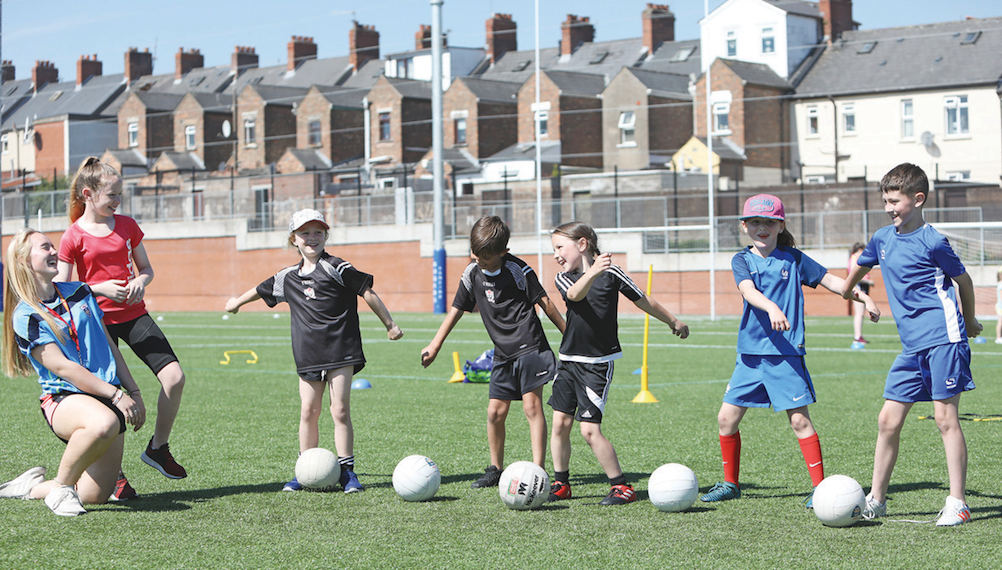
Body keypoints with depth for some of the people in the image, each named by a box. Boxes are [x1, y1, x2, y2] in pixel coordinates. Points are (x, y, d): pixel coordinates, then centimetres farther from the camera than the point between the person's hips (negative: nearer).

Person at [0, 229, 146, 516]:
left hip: (108, 400, 6)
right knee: (103, 422, -42)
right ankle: (60, 487, -17)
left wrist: (134, 392, 11)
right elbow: (61, 367, -14)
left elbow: (109, 345, 18)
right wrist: (116, 395, -19)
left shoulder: (79, 292, 13)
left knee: (95, 495, -4)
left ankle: (34, 486, 23)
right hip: (63, 399, -6)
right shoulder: (25, 316, -7)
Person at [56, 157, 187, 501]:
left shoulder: (127, 226, 9)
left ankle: (158, 448, 10)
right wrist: (99, 289, -18)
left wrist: (141, 281, -5)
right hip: (97, 321, -4)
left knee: (174, 376, -10)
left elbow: (146, 268, 18)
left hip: (134, 314, 4)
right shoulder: (73, 237, -5)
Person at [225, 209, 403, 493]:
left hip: (340, 351, -4)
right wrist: (238, 301, 46)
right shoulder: (288, 277, 12)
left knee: (340, 410, -7)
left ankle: (347, 471, -2)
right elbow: (262, 290, 30)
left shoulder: (336, 268, -4)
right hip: (307, 356, 4)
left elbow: (368, 293, -2)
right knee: (308, 411, 3)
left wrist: (389, 324, -1)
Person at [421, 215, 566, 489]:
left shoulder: (518, 271, -11)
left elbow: (545, 303, -5)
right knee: (495, 412, 4)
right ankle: (495, 469, 20)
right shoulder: (472, 273, 3)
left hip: (530, 347, -6)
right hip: (503, 353, 6)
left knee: (532, 406, -13)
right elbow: (456, 309, 13)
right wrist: (435, 345, 11)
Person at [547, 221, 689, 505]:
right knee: (560, 422, 6)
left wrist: (674, 321, 17)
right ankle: (560, 484, 21)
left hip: (598, 364, -5)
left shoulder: (611, 273, -8)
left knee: (589, 429, -11)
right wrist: (592, 272, -44)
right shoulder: (564, 278, 1)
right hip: (568, 361, 5)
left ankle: (622, 487, -1)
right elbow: (575, 294, -24)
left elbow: (643, 301, 5)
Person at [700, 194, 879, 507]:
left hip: (786, 353, -2)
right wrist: (771, 308, -35)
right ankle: (730, 484, 22)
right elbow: (748, 290, -15)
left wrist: (863, 297, 1)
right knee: (727, 418, 5)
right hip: (750, 353, 3)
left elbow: (829, 279, 11)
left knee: (799, 420, -8)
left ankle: (820, 487, -1)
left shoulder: (793, 258, 5)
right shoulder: (742, 260, 4)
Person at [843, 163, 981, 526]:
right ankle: (876, 500, 14)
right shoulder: (882, 239, 11)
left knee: (945, 417, -5)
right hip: (912, 346, 6)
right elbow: (861, 265, 33)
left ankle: (957, 503, 0)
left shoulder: (932, 242, -9)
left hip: (943, 339, -6)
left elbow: (963, 280, 4)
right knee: (888, 420, 4)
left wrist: (968, 322, 15)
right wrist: (847, 289, 50)